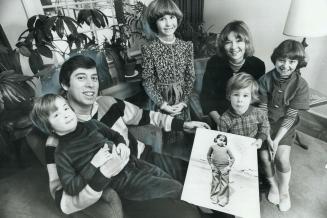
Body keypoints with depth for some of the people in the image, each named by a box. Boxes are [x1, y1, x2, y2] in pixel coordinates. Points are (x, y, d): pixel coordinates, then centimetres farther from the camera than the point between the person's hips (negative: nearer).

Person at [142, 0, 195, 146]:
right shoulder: (149, 49, -11)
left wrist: (184, 101, -7)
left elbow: (190, 77, 0)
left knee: (182, 136, 17)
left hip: (181, 101, 3)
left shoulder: (187, 46, -2)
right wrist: (162, 104, -14)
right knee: (161, 138, 12)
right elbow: (147, 81, -9)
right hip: (159, 100, -2)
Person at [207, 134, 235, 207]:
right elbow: (208, 155, 12)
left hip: (224, 168, 0)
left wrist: (229, 166, -3)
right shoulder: (213, 146, 1)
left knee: (224, 184, 3)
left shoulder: (226, 148, 1)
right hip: (215, 168, 0)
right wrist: (211, 164, 4)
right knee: (215, 183, 8)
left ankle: (223, 200, 16)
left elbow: (232, 158, 6)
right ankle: (214, 198, 25)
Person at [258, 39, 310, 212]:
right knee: (265, 156, -11)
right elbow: (263, 108, -11)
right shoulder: (265, 79, -12)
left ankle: (284, 191, 18)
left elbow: (290, 115, -12)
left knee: (282, 158, -14)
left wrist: (277, 139, -17)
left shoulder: (301, 85, -12)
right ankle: (273, 185, 22)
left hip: (285, 126, 0)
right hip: (266, 123, 1)